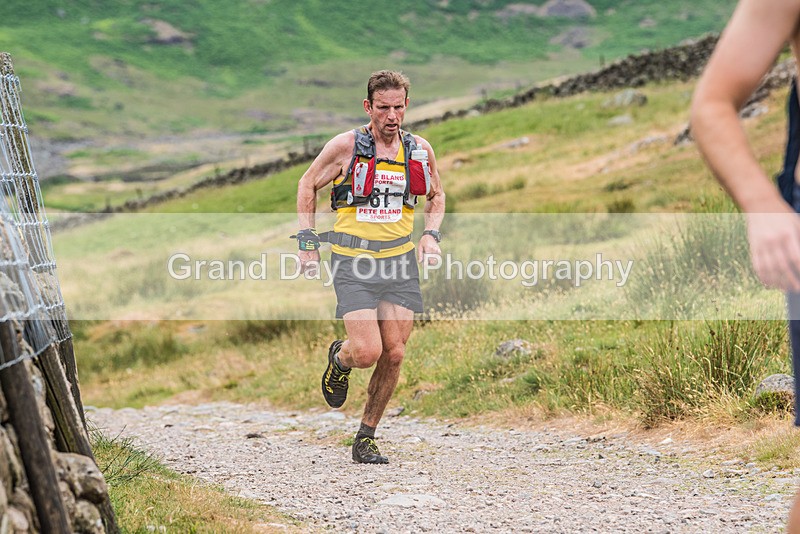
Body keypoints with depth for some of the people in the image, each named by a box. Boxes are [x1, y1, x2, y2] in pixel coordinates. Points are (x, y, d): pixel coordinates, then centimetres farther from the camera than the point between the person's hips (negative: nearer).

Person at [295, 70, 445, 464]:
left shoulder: (420, 150, 3)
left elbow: (436, 196, 21)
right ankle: (339, 359, 22)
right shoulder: (345, 146, -7)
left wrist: (431, 235, 4)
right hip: (353, 262, -4)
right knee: (367, 352, -16)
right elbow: (308, 186, 6)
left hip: (400, 260, 4)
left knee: (394, 354, -1)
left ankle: (366, 438, 15)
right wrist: (307, 242, 0)